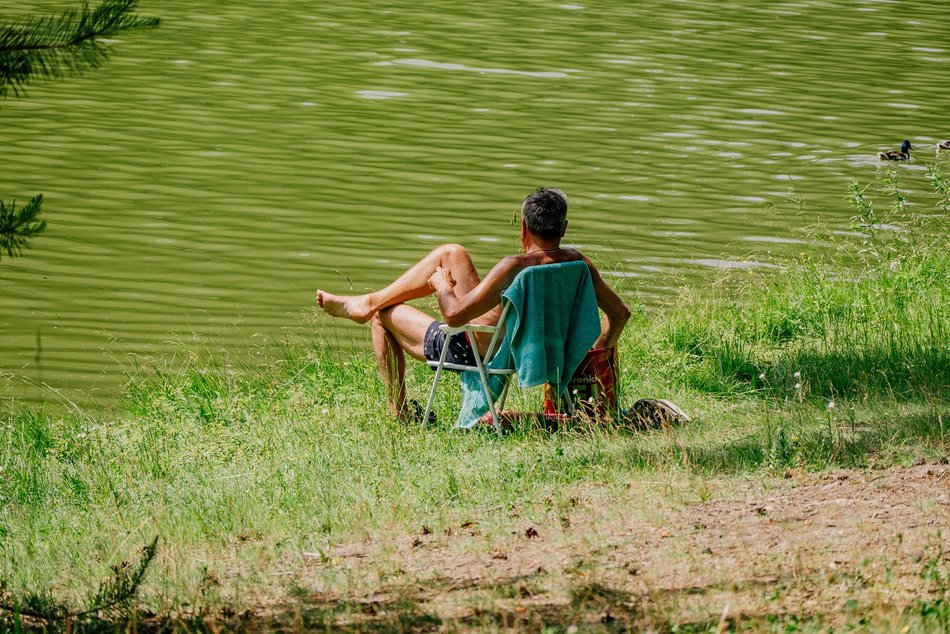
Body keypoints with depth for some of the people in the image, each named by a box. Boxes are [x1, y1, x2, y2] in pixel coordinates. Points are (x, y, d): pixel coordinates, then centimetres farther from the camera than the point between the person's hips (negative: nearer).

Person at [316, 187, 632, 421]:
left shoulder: (516, 268, -34)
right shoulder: (577, 263, -15)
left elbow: (454, 315, -34)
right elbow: (620, 312, -8)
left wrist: (444, 287, -11)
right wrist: (599, 352, 11)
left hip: (471, 352, -8)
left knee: (382, 316, 17)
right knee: (451, 254, 15)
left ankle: (398, 411, 33)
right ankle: (370, 301, 26)